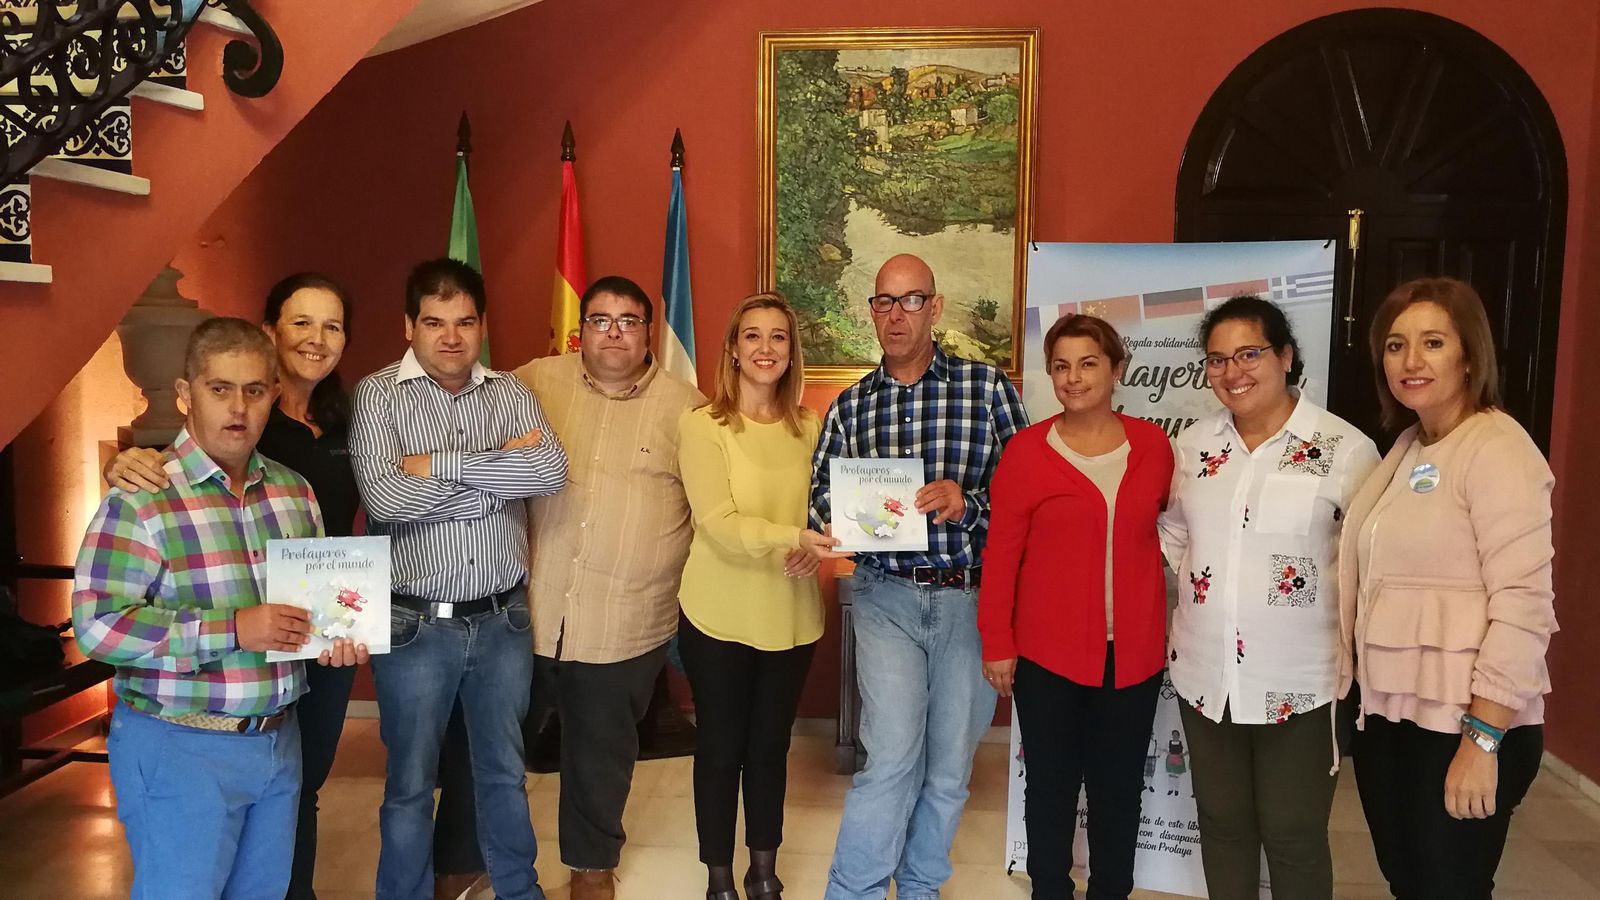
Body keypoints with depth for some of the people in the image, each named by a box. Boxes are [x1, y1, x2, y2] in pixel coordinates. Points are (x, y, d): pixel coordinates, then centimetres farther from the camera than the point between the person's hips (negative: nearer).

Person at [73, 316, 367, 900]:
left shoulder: (294, 491, 7)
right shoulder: (142, 498, -13)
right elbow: (98, 625, -18)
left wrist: (336, 635, -3)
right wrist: (232, 629, -24)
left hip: (279, 738, 6)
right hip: (180, 748, -6)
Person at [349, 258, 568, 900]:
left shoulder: (511, 393, 2)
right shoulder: (378, 395, -6)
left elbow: (552, 471, -15)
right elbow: (385, 498, -21)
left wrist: (440, 465, -18)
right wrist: (502, 470, -15)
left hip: (503, 620, 3)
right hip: (416, 625, -3)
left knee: (505, 771, 20)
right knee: (410, 784, 13)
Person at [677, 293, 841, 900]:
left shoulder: (810, 427, 4)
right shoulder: (702, 424, -10)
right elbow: (719, 523, -19)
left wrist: (816, 549, -14)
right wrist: (793, 537, -33)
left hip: (792, 616, 4)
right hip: (720, 615, -4)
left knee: (771, 745, 16)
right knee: (720, 748, 10)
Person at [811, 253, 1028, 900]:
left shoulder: (987, 386, 1)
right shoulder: (851, 405, 8)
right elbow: (820, 495, 9)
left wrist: (968, 501, -20)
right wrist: (845, 518, -12)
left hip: (971, 597, 0)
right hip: (887, 597, 0)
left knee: (950, 767, 11)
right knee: (893, 756, -9)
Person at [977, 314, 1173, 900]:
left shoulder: (1152, 444, 1)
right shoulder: (1026, 450, -7)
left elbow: (1167, 529, 13)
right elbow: (1000, 554, -5)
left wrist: (1171, 627, 8)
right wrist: (996, 644, -5)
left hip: (1134, 650, 2)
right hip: (1048, 651, -2)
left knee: (1119, 787, 14)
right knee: (1051, 785, 10)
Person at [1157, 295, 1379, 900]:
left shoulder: (1345, 448, -8)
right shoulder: (1193, 445, 5)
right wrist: (1203, 587, 5)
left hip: (1299, 684, -4)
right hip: (1205, 676, 4)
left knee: (1294, 837, 8)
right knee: (1221, 824, 17)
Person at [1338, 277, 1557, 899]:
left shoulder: (1497, 450, -14)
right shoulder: (1407, 448, 10)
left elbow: (1522, 606, -20)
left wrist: (1482, 742, -21)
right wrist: (1368, 701, 10)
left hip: (1461, 724, -7)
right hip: (1387, 713, 7)